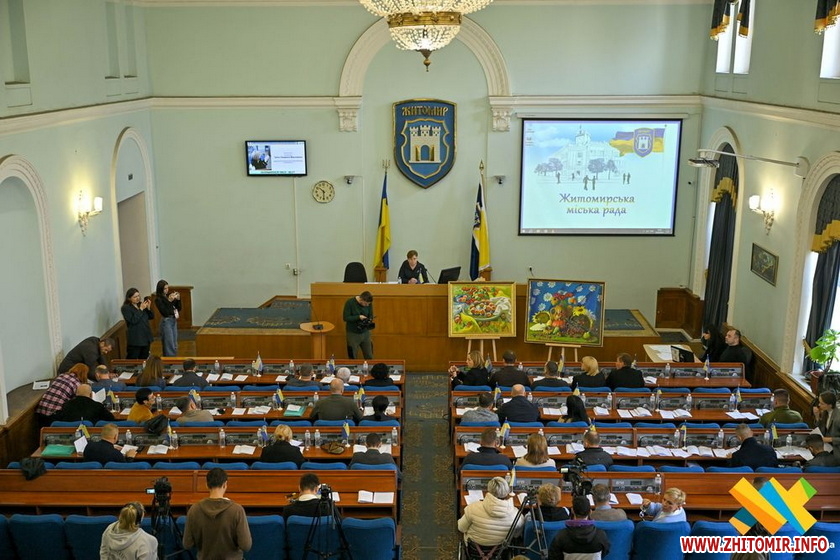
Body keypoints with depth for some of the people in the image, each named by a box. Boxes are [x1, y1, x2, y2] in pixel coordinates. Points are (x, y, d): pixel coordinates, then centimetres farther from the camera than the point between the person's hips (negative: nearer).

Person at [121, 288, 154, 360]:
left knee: (144, 359, 13)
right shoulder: (125, 308, -9)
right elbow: (133, 320, -20)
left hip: (146, 337, 7)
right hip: (135, 339, -7)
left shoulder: (141, 304, 8)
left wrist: (148, 308, -6)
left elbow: (151, 317, 11)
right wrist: (141, 309, -19)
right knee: (132, 360, -5)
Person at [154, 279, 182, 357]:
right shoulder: (158, 299, -12)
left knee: (175, 345, 14)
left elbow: (179, 308, 8)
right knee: (169, 345, -4)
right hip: (166, 321, -7)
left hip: (174, 320, 7)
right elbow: (165, 312, -19)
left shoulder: (170, 296, 4)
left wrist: (178, 299, -8)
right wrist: (169, 301, -25)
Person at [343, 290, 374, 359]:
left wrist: (369, 320, -18)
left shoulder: (369, 303, -6)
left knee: (369, 357, 7)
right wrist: (358, 317, -28)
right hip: (353, 333, -3)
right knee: (352, 357, 8)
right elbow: (346, 318, -16)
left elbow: (371, 316, 5)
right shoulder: (350, 303, -18)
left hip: (365, 332, 3)